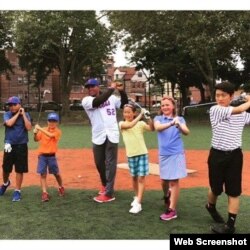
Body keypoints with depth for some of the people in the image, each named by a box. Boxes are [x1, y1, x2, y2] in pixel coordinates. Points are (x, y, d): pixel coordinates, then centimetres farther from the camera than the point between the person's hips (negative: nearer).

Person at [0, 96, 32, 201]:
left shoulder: (25, 115, 1)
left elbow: (29, 127, -15)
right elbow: (9, 123, -18)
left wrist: (23, 114, -12)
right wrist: (17, 114, -10)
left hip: (21, 146, -1)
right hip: (9, 146, 1)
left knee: (20, 169, 2)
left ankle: (17, 191, 14)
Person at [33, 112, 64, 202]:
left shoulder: (58, 131, -6)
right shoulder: (43, 130, 5)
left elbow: (50, 135, -25)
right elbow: (36, 139, 2)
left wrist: (40, 129, -27)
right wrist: (35, 133, -18)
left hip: (51, 156, -2)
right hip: (42, 155, 2)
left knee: (56, 173, 10)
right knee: (43, 174, -3)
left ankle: (61, 187, 34)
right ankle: (44, 193, 0)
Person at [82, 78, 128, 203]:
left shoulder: (111, 97, 8)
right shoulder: (86, 100, -1)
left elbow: (124, 104, 14)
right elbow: (98, 101, -20)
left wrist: (121, 91, -1)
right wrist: (111, 88, -16)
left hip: (111, 135, -1)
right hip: (98, 137, 1)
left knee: (110, 163, -2)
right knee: (99, 163, 13)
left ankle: (108, 193, 2)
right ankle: (105, 184, 39)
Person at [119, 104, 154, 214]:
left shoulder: (140, 123, -1)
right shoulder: (122, 124, -2)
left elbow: (152, 128, -17)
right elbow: (130, 125, -23)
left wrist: (148, 118, -32)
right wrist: (141, 115, -23)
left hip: (142, 153, -1)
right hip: (131, 155, 2)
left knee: (141, 178, -5)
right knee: (134, 177, 14)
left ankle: (138, 204, -6)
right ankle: (137, 197, 34)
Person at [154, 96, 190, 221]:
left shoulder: (180, 119, -1)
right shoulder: (158, 118, 0)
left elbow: (186, 132, -18)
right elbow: (157, 127, -24)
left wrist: (179, 125, -40)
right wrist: (171, 123, -43)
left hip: (176, 153, -2)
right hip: (163, 154, 2)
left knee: (174, 180, -2)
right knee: (164, 180, 15)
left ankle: (172, 210, 3)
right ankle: (166, 196, 46)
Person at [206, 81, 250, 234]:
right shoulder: (215, 110, -10)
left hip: (235, 155, 2)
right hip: (217, 155, -2)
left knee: (234, 192, 4)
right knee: (216, 188, 13)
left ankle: (230, 225, 15)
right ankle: (211, 207, 44)